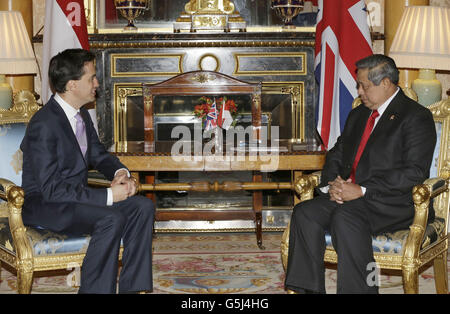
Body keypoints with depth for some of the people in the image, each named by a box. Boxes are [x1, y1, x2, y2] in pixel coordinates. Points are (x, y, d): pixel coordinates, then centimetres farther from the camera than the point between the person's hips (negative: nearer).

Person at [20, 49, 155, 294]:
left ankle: (132, 287, -5)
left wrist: (120, 172, -4)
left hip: (76, 194, 9)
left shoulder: (82, 115, 6)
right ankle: (96, 289, -21)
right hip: (43, 203, -9)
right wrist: (109, 195, -25)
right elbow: (51, 189, -26)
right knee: (111, 219, -31)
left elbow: (98, 154, 20)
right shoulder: (44, 124, -22)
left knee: (143, 207, -8)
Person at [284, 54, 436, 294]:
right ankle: (307, 289, -17)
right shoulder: (358, 115, 22)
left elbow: (415, 172, -14)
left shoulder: (416, 117, -4)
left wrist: (362, 190, -19)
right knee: (305, 213, -18)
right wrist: (332, 183, -1)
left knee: (346, 218, -34)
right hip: (348, 195, 7)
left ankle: (357, 289, -27)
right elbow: (336, 154, 23)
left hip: (393, 203, -7)